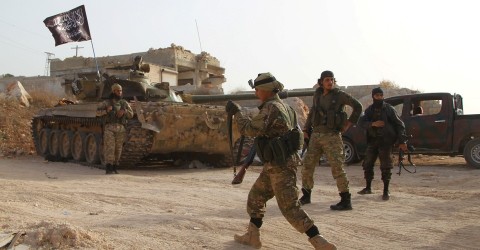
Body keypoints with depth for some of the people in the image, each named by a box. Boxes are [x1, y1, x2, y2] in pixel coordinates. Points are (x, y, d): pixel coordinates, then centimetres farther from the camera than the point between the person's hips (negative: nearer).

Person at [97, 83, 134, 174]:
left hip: (121, 129, 3)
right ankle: (108, 168, -13)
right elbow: (98, 112, 3)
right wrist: (106, 110, -15)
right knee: (109, 147, -11)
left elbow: (131, 114, 12)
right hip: (109, 127, -2)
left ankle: (114, 168, 9)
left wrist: (124, 111, -7)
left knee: (118, 149, 1)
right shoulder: (107, 102, 9)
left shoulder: (124, 103, 16)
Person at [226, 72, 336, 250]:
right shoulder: (283, 106, 15)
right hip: (274, 165, 10)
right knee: (255, 197, 17)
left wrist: (236, 112, -14)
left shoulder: (271, 107, -16)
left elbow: (251, 129, -25)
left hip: (281, 165, -10)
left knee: (290, 208, -9)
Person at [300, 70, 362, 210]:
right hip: (316, 136, 6)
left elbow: (358, 106, -2)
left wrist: (349, 123, -5)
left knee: (337, 168, -10)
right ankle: (306, 196, 23)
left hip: (332, 137, -5)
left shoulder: (340, 95, -5)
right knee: (307, 165, 7)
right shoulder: (317, 95, 10)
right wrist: (306, 129, 17)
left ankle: (346, 201, -5)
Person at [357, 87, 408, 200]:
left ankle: (386, 191, 3)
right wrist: (373, 124, -25)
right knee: (367, 164, 7)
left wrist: (402, 141, -11)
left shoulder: (389, 109, -4)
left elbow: (399, 125, -4)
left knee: (385, 166, -5)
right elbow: (361, 122, -6)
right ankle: (368, 188, 21)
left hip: (386, 141, -4)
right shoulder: (369, 110, 7)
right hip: (373, 140, 4)